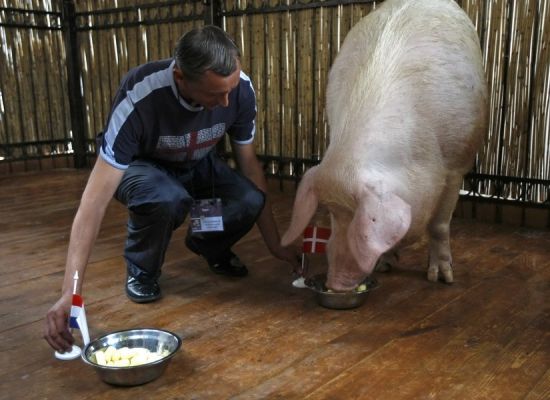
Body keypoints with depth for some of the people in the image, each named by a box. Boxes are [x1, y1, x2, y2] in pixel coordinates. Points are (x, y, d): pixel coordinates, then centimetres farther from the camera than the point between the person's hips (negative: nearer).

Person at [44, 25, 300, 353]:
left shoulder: (241, 88, -26)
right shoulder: (139, 99, -38)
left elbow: (249, 162, -10)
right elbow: (96, 199, -38)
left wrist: (275, 243, -7)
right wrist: (70, 292, -44)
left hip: (198, 165, 3)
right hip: (142, 166, -3)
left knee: (250, 202, -28)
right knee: (165, 199, -40)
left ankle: (210, 247, 7)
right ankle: (141, 271, -7)